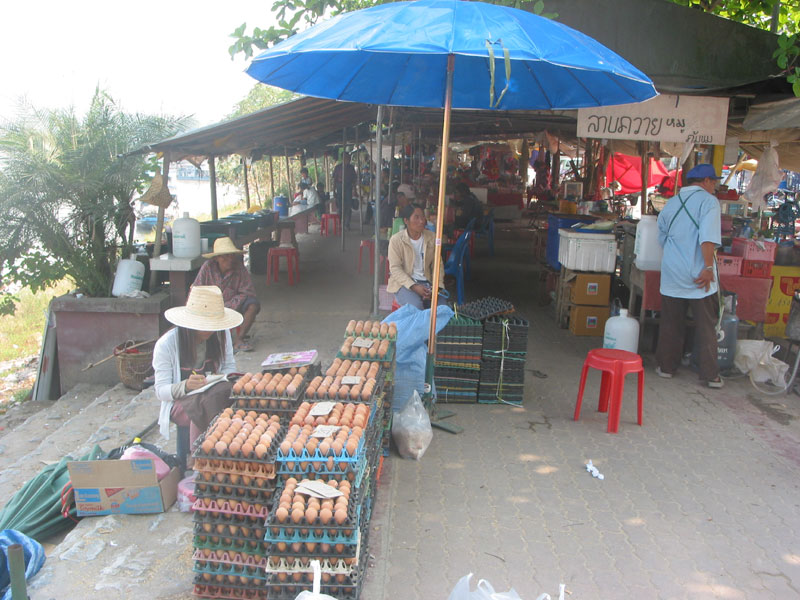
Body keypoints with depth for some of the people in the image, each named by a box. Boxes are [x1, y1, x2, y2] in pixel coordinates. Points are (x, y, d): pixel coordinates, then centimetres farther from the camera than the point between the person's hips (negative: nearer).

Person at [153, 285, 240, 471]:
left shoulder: (222, 334, -1)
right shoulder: (166, 344, -12)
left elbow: (229, 366, 12)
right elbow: (161, 391, -10)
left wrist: (222, 379, -13)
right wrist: (186, 386, -31)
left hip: (214, 395, 3)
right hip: (180, 403, -3)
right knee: (204, 407, -36)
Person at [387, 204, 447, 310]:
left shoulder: (432, 238, 8)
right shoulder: (396, 240, -4)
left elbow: (438, 265, 8)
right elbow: (395, 268, -9)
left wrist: (437, 286, -9)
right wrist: (414, 287, -20)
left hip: (426, 282, 4)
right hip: (403, 282, -3)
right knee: (416, 306, -33)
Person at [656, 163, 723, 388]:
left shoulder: (670, 203, 12)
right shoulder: (708, 200, -6)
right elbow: (708, 236, -19)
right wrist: (708, 267, -18)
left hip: (671, 274, 4)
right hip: (697, 275, -4)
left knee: (671, 325, 13)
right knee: (706, 326, 5)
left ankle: (666, 366, 20)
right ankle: (710, 374, 10)